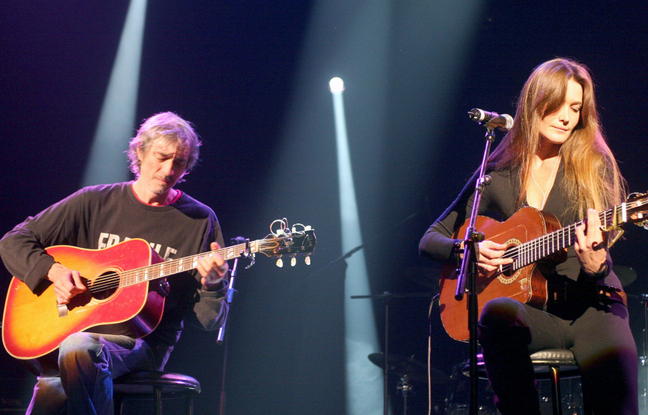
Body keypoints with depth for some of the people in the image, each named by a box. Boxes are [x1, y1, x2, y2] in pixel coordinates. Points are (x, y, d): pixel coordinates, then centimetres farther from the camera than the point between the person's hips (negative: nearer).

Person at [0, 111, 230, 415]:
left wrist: (212, 285, -17)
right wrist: (53, 270, -7)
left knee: (77, 348, -34)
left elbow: (209, 321, 5)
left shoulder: (200, 221, 5)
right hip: (75, 329, 1)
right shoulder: (96, 202, 9)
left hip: (144, 341, -1)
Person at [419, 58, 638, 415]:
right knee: (498, 313, -36)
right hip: (529, 308, 1)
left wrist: (594, 265, -27)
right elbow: (430, 240, 13)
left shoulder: (594, 166, 6)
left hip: (590, 306, -1)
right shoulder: (498, 174, 9)